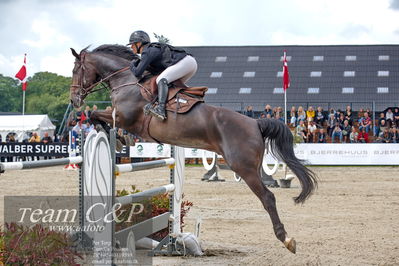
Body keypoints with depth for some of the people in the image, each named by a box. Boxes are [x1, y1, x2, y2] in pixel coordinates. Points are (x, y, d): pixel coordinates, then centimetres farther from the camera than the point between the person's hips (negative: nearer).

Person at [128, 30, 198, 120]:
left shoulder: (147, 52, -5)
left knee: (161, 80, -22)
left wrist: (132, 65, 10)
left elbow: (138, 73, -11)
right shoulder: (152, 49, 24)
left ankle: (160, 108, -39)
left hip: (185, 62, -10)